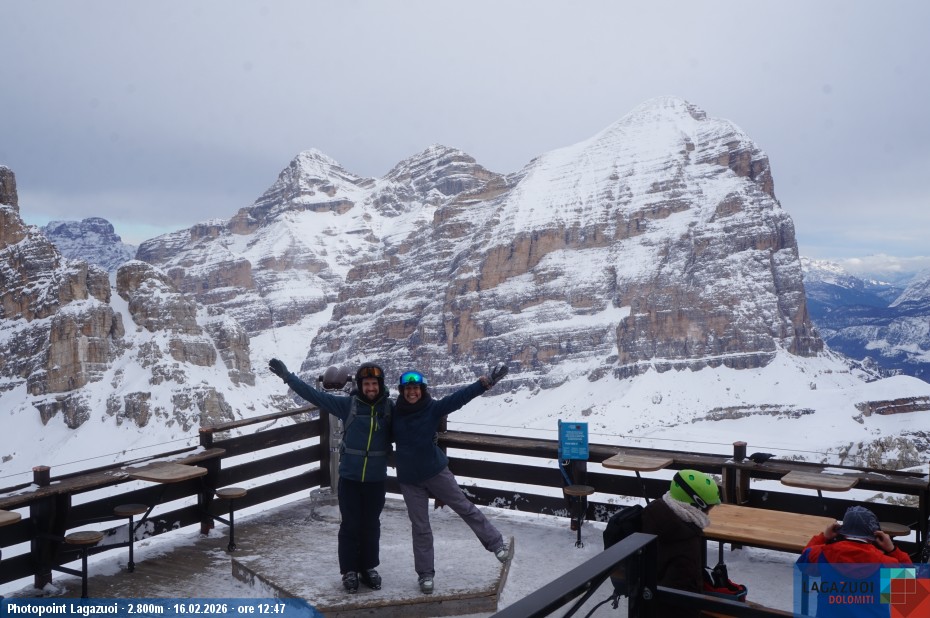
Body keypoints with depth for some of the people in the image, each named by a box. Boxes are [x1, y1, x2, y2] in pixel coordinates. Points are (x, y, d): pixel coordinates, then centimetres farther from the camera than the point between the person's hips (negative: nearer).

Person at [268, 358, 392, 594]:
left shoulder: (391, 408, -4)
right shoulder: (348, 404, -7)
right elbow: (315, 395, -5)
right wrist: (287, 376, -7)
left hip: (376, 479, 1)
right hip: (349, 478, -1)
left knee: (371, 526, 13)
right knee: (350, 526, 7)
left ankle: (369, 568, 30)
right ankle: (349, 571, 21)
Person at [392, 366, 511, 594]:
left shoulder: (433, 408, -11)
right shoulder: (395, 412, -5)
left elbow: (458, 398, -22)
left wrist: (483, 384, -33)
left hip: (436, 471, -1)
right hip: (409, 479, 2)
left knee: (465, 507, 6)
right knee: (420, 527, 8)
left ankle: (496, 543, 19)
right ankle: (425, 574, 19)